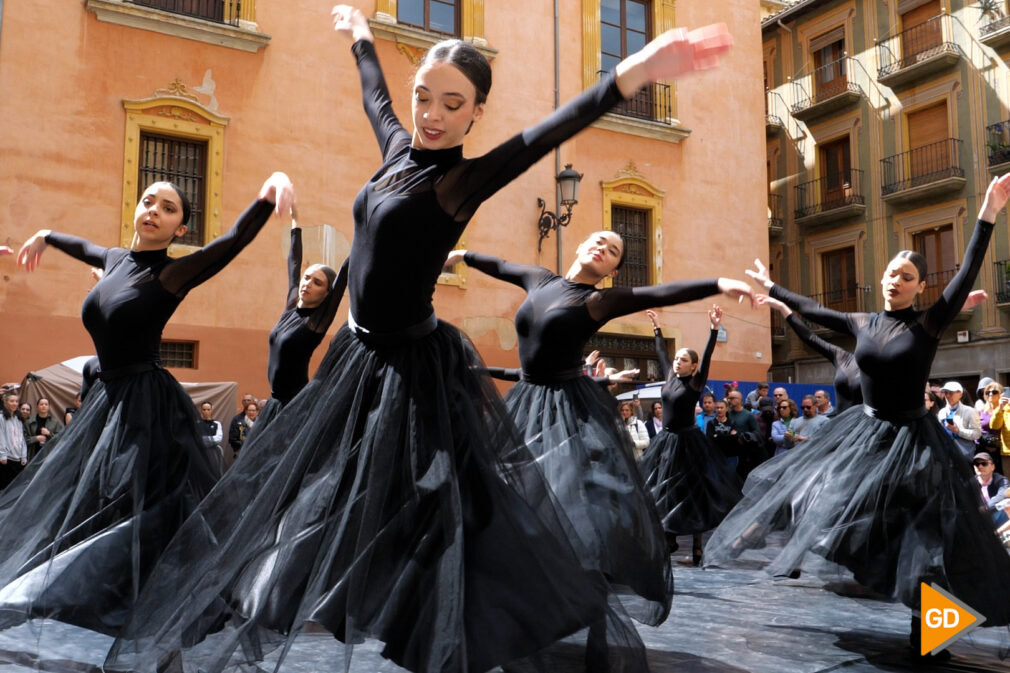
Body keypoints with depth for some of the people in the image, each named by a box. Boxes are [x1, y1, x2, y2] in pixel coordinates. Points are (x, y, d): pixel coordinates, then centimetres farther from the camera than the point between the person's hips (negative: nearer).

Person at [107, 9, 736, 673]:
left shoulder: (465, 179, -16)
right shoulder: (400, 148, 3)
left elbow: (557, 127, -31)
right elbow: (374, 95, 24)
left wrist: (636, 71, -46)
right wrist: (360, 35, 42)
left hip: (416, 367, -8)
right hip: (358, 354, 8)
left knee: (411, 517, 0)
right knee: (326, 500, 22)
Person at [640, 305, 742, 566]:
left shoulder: (695, 383, -9)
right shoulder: (670, 378, 6)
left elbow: (707, 357, -20)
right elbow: (661, 353, 18)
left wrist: (714, 328, -30)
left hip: (687, 443, -6)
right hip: (665, 441, 6)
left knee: (691, 493, -3)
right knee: (662, 492, 9)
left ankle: (697, 545, 4)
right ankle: (669, 538, 22)